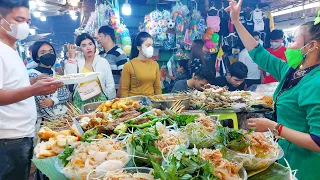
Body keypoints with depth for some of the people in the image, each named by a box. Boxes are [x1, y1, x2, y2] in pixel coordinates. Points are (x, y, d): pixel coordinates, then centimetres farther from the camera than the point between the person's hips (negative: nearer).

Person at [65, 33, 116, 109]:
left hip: (100, 99, 0)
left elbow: (110, 86, 5)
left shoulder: (103, 62, 3)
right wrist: (71, 57, -6)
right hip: (81, 101, 0)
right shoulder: (76, 61, 5)